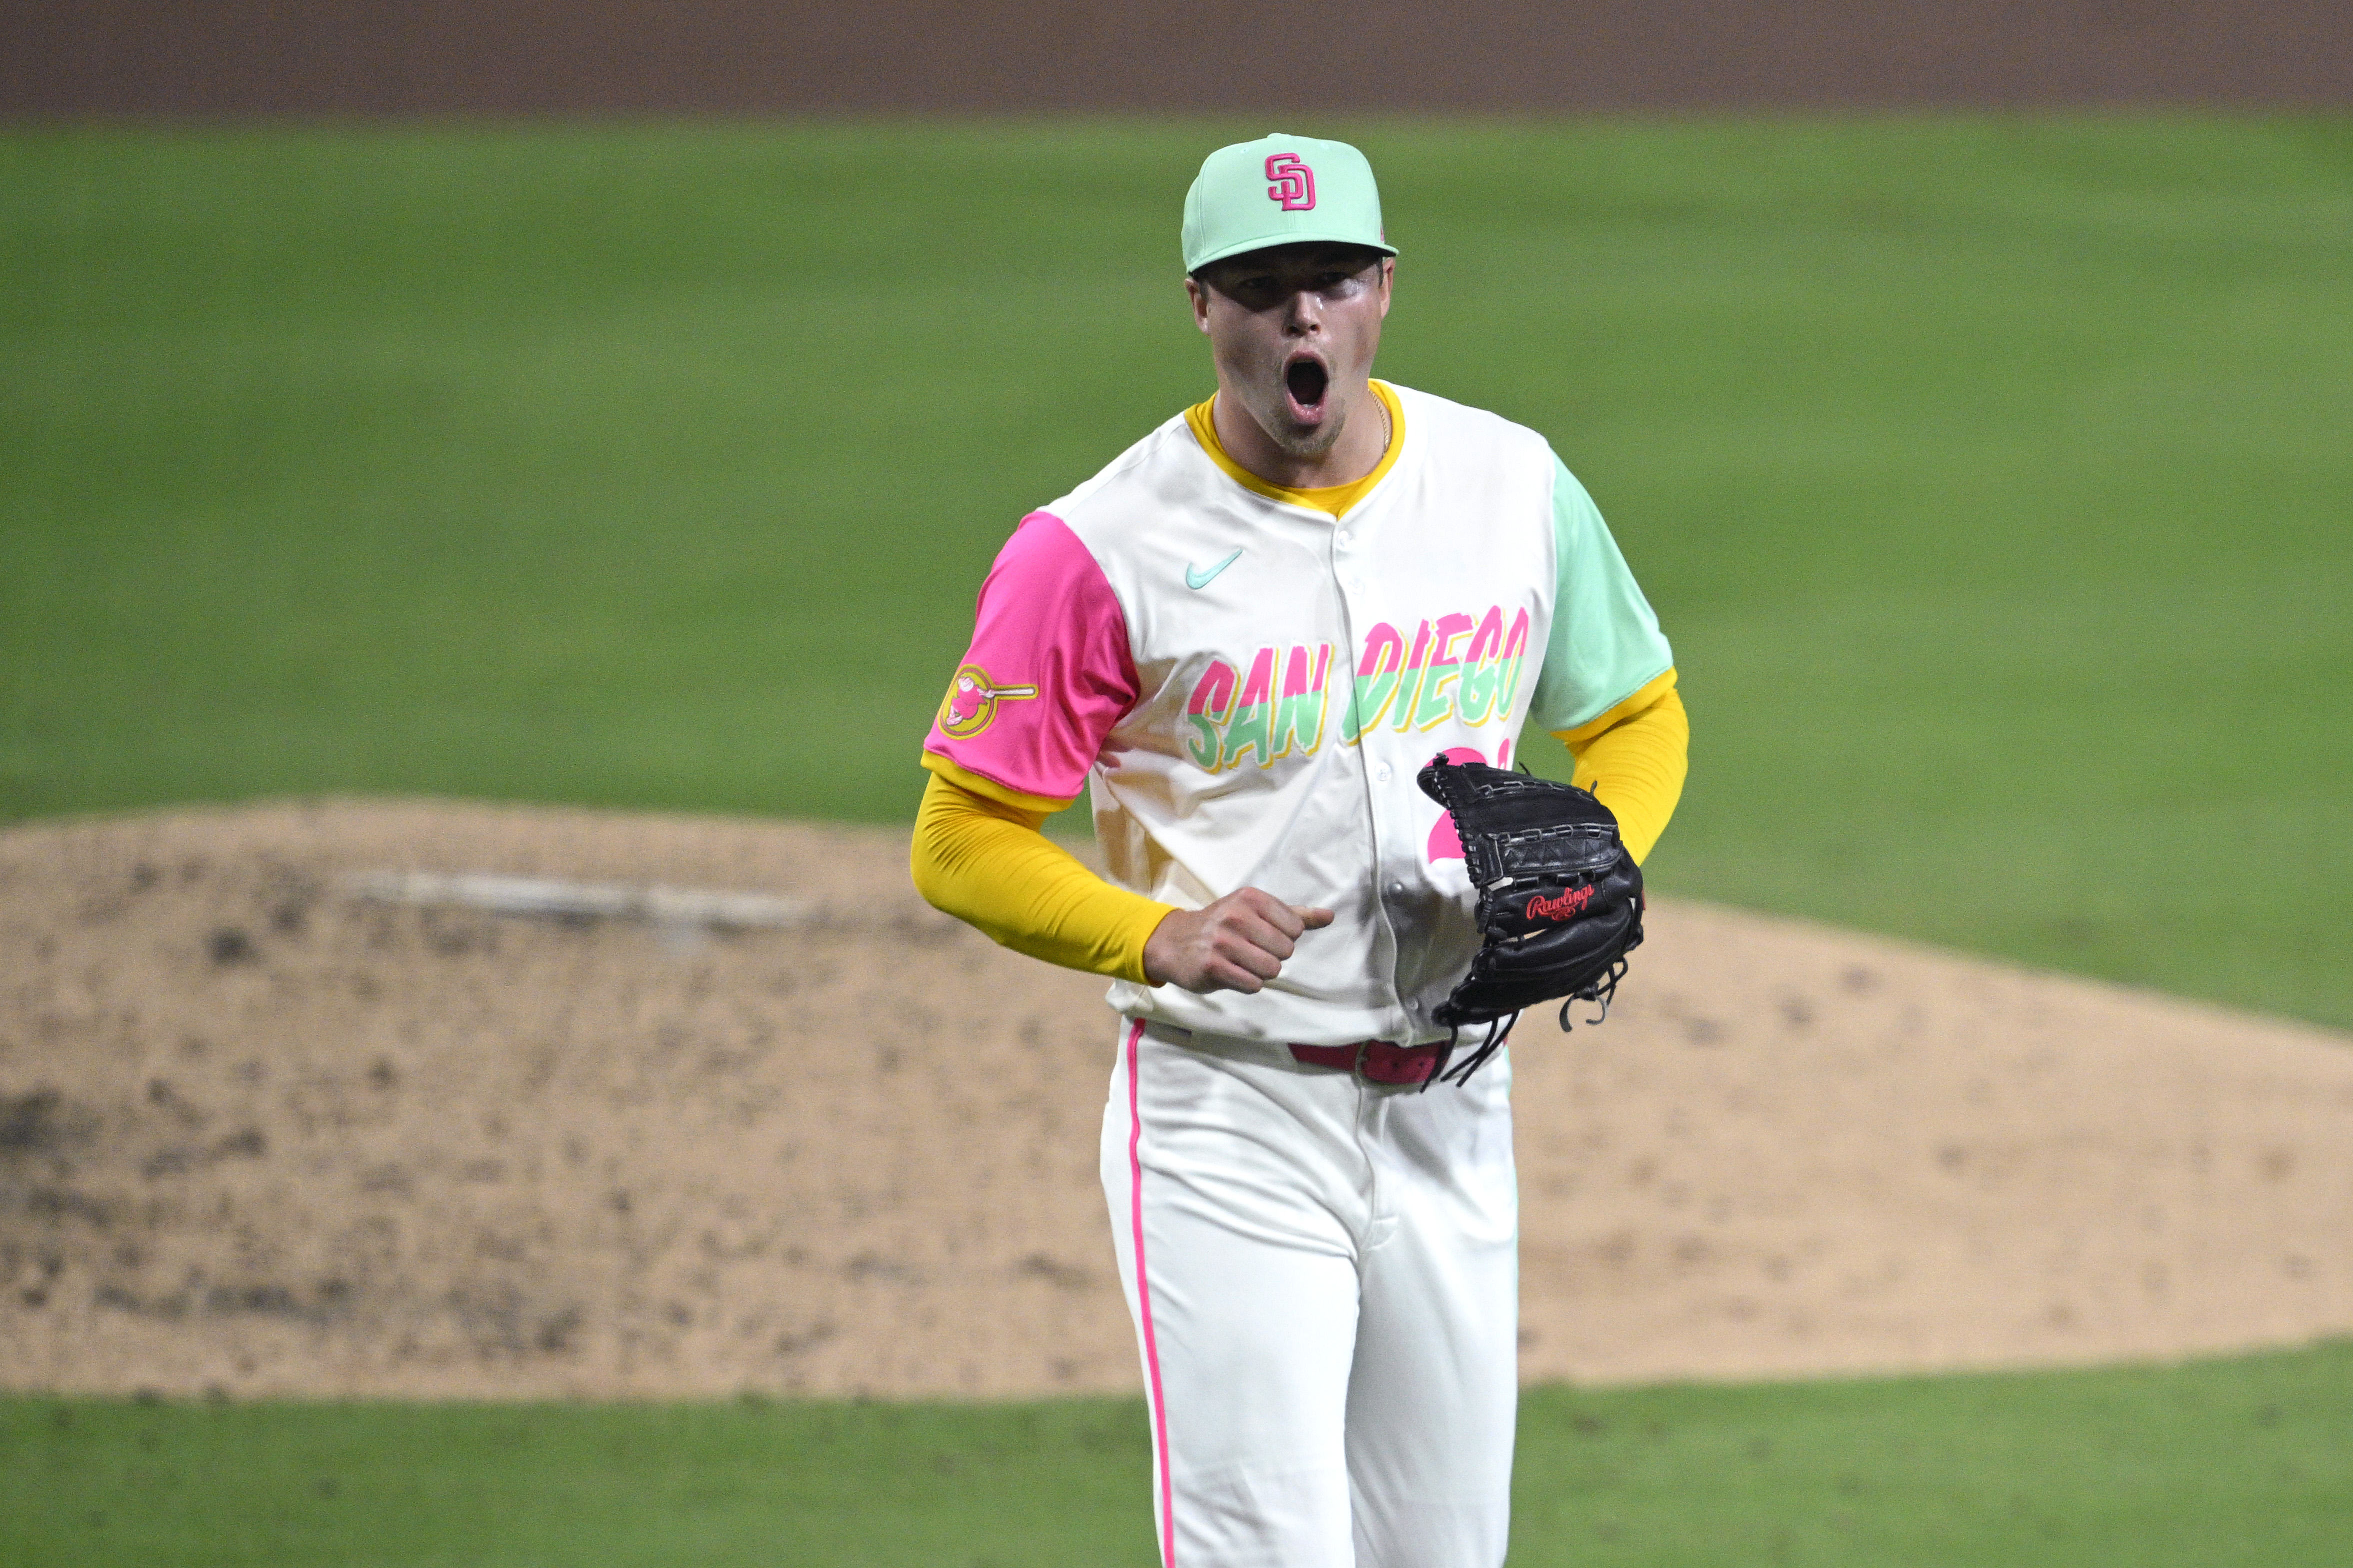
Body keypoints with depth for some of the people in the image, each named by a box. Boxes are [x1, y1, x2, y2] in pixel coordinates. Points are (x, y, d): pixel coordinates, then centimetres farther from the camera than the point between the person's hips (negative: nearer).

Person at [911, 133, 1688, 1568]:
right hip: (1231, 1120, -5)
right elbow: (961, 842, -7)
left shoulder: (1512, 483, 4)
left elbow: (1636, 718, 18)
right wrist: (1160, 936, -23)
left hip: (1453, 1114, 5)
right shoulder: (1104, 548, -11)